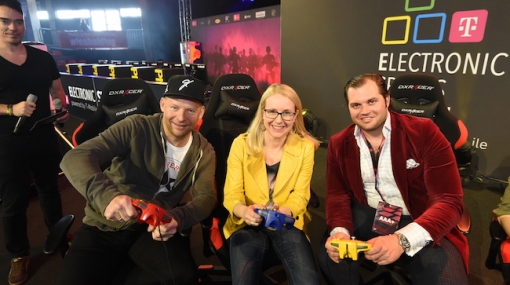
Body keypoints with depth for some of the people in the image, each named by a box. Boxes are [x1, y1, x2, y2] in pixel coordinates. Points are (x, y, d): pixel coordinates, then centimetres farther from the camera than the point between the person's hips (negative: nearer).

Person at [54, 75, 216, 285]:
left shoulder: (204, 152, -1)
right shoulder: (136, 128, -14)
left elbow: (206, 195, -9)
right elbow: (75, 158, -21)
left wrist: (177, 218, -31)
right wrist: (107, 195, -42)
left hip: (154, 229, 1)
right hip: (105, 226, 0)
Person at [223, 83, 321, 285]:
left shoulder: (305, 147, -2)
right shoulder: (241, 144, -6)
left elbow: (300, 195, -1)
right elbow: (231, 193, -6)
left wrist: (285, 211, -24)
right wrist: (243, 210, -29)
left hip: (287, 224, 1)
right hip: (247, 224, 0)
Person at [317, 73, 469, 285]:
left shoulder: (424, 132, -13)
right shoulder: (339, 143, -2)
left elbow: (449, 201, -18)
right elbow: (337, 195, 0)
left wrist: (402, 240, -34)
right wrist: (339, 231, -24)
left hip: (418, 222, -1)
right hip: (367, 216, 2)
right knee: (328, 255, -22)